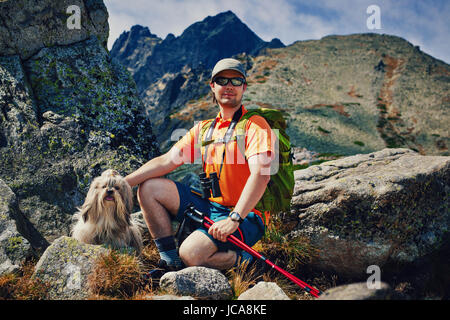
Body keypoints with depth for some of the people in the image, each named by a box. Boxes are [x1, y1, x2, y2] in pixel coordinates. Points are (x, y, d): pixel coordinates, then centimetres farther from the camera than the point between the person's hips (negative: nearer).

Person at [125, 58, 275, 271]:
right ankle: (170, 260, 0)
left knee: (191, 254, -29)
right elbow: (166, 161, 8)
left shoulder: (254, 124, -9)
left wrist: (234, 219, -31)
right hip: (208, 205, 7)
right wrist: (121, 183, -2)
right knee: (149, 188, 0)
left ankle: (242, 260, 0)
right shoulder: (203, 128, 12)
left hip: (244, 216, -7)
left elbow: (261, 175, -22)